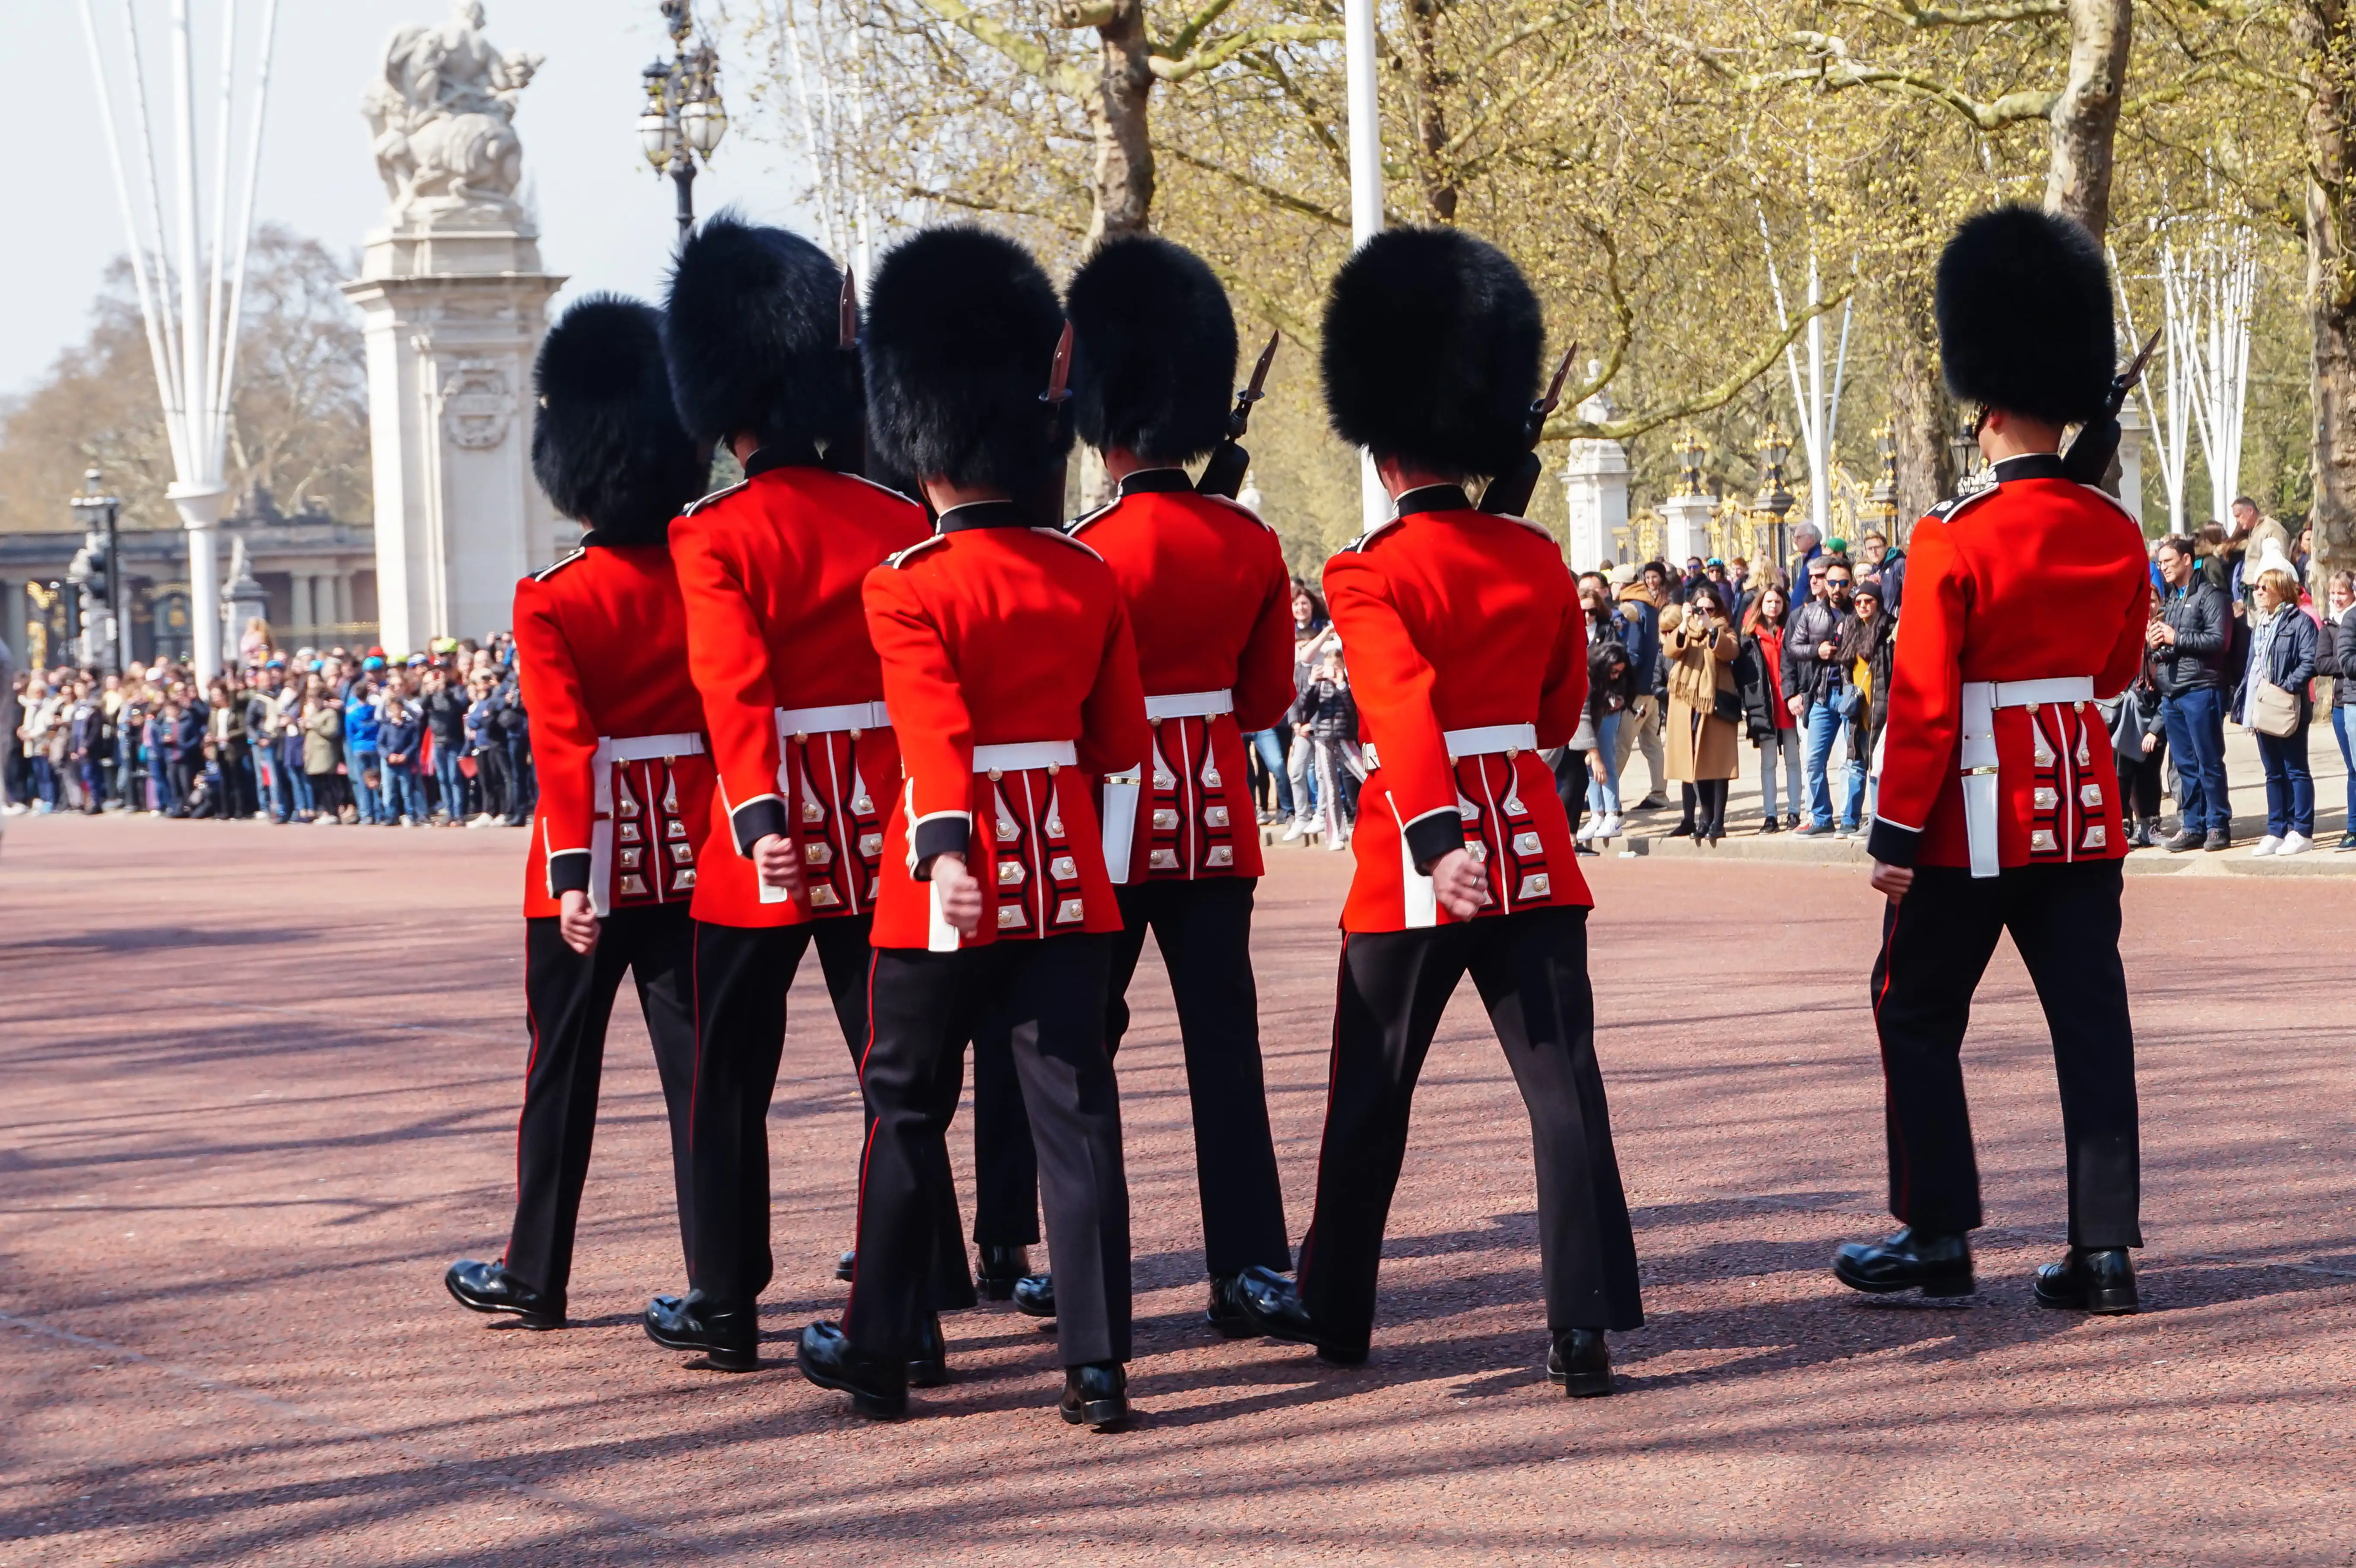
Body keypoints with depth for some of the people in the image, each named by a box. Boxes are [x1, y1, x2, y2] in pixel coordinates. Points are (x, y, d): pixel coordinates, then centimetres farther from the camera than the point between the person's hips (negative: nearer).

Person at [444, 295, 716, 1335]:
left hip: (590, 864, -3)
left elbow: (567, 749, -18)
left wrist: (574, 880, -20)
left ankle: (536, 1277, 17)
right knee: (697, 1064, 5)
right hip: (693, 859, 3)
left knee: (563, 1071, 8)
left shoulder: (550, 602, -11)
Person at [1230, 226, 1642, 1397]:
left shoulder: (1371, 577, -10)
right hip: (1534, 848, 3)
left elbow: (1400, 707, -25)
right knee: (1562, 1082, -1)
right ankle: (1586, 1326, -10)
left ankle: (1334, 1307, 26)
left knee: (1372, 1093, 12)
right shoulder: (1538, 560, 5)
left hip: (1419, 858, -3)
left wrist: (1437, 839, -35)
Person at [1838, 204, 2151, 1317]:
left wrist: (1895, 835, -10)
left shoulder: (1954, 539, -15)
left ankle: (1939, 1238, 10)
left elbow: (1924, 700, -15)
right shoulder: (2117, 535, 2)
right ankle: (2105, 1249, 2)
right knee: (2091, 1020, 5)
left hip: (1977, 813, -5)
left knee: (1917, 1015, 9)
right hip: (2084, 806, 5)